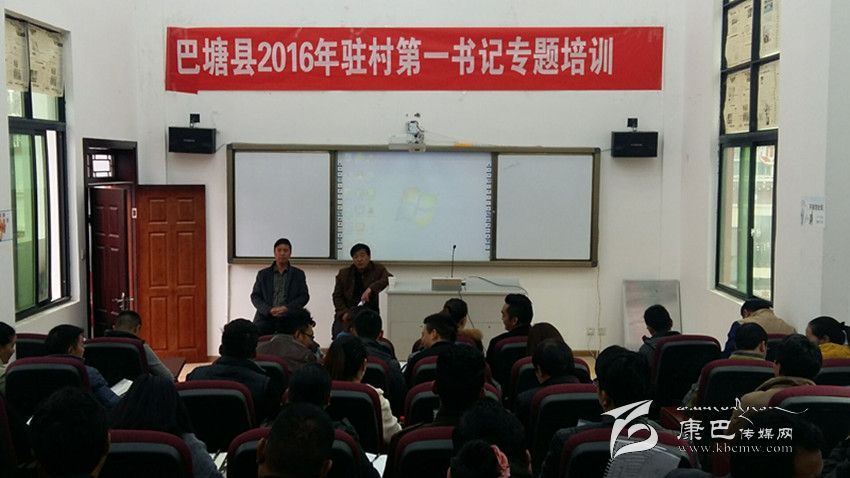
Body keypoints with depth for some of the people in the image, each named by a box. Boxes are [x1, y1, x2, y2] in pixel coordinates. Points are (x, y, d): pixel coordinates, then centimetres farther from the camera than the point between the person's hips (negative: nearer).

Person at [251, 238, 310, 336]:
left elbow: (304, 296, 8)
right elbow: (255, 296, 10)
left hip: (289, 321, -1)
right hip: (265, 320, 1)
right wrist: (269, 310, -8)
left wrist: (287, 308, -10)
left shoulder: (298, 274, 15)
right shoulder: (263, 274, 17)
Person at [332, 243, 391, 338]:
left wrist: (370, 289, -30)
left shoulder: (378, 269, 5)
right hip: (347, 317, 2)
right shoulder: (343, 273, 11)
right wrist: (344, 312, -7)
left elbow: (389, 279, -16)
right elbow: (337, 296, 11)